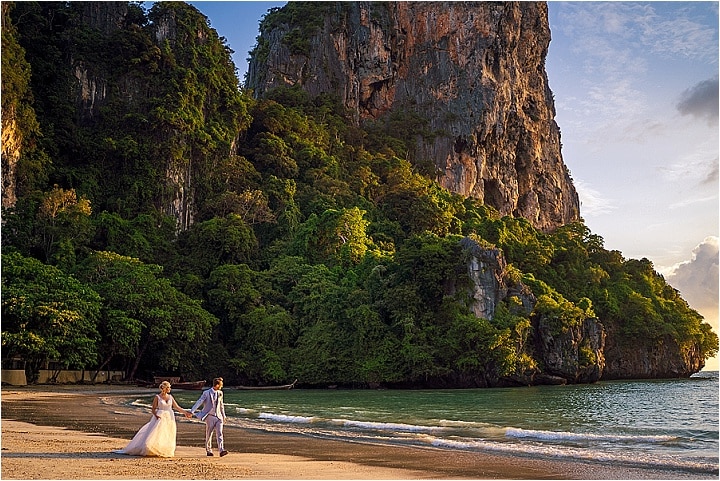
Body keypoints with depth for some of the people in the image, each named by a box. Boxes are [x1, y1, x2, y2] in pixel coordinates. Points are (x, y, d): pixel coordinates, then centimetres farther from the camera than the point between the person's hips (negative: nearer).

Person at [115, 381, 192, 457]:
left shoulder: (170, 397, 8)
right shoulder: (157, 397, -4)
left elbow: (177, 407, 8)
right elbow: (153, 409, -3)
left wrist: (185, 412, 1)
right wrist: (157, 416, -20)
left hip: (169, 419, 4)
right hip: (160, 418, -4)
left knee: (168, 437, 2)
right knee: (156, 435, -12)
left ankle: (165, 452, 10)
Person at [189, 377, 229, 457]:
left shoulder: (220, 393, 9)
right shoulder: (206, 393, -7)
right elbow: (199, 402, -14)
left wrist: (223, 416, 20)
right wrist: (191, 412, -24)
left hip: (218, 416, 3)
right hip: (210, 416, -3)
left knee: (219, 433, -9)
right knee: (209, 434, 6)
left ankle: (221, 450, -17)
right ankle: (208, 450, 20)